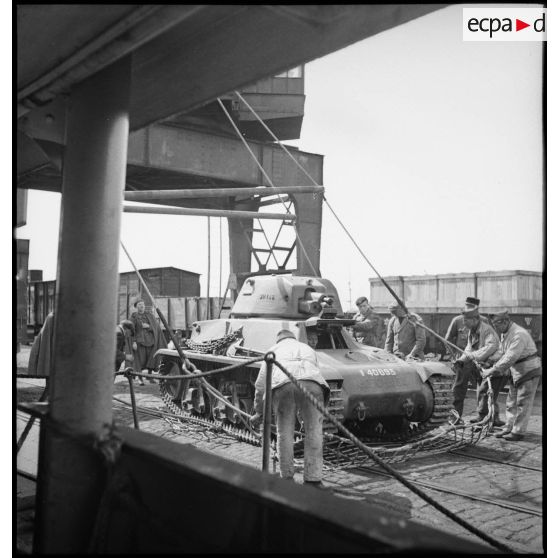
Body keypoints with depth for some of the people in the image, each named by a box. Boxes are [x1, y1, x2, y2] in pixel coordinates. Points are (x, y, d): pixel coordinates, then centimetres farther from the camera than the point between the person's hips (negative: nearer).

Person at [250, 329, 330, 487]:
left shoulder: (274, 350, 35)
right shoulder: (309, 349, 40)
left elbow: (260, 385, 31)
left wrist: (258, 413, 40)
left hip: (283, 385, -1)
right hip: (311, 384, 1)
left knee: (284, 432, 14)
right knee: (314, 432, 11)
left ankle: (287, 477, 21)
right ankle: (313, 479, 13)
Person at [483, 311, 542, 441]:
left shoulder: (519, 335, -25)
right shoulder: (504, 334, 6)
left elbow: (510, 358, -30)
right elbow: (504, 354, 13)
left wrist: (492, 370, -27)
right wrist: (495, 369, 0)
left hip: (529, 371, -9)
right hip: (517, 372, 9)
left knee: (523, 403, -3)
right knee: (511, 402, 12)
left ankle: (518, 431, 3)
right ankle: (509, 428, 19)